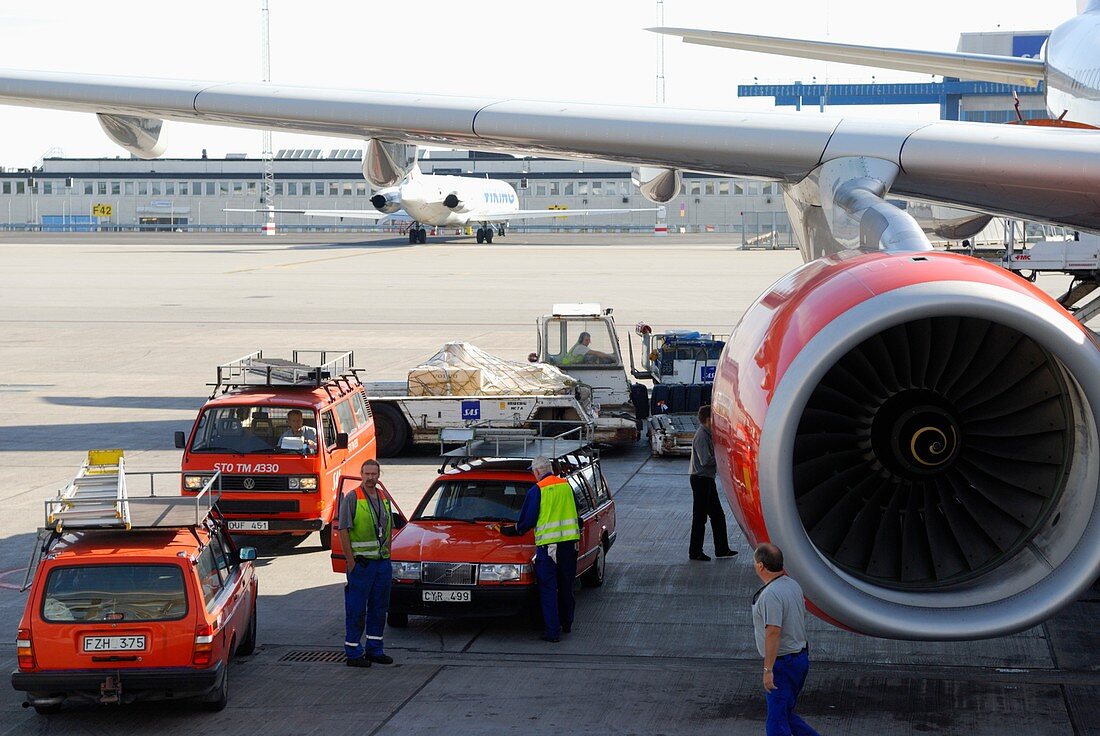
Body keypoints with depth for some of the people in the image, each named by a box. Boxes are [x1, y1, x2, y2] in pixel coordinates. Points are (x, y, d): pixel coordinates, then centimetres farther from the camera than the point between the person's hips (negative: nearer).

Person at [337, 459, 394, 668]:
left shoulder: (384, 498, 12)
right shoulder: (352, 498, -8)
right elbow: (343, 531, -11)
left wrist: (387, 553, 11)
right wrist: (351, 562, -14)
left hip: (383, 562, 7)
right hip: (361, 562, -7)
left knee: (379, 608, 12)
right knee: (356, 610, -3)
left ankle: (374, 649, 21)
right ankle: (353, 653, 2)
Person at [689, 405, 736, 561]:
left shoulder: (708, 435, 13)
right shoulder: (701, 436, -19)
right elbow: (706, 460, -25)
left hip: (707, 479, 10)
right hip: (700, 479, -10)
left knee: (718, 515, 14)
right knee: (700, 517, -2)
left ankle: (722, 549, 21)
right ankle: (695, 552, 7)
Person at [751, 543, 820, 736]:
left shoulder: (770, 595, -22)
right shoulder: (793, 585, 8)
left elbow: (773, 633, -27)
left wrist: (768, 670, -24)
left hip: (782, 662, -10)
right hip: (801, 656, 10)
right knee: (786, 714, 19)